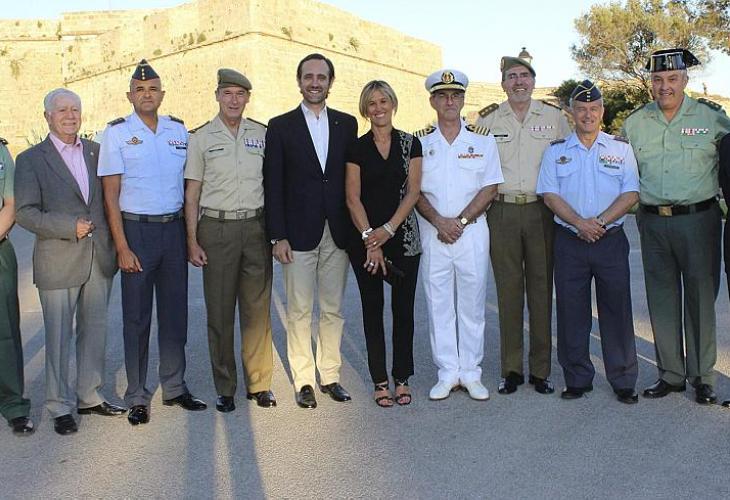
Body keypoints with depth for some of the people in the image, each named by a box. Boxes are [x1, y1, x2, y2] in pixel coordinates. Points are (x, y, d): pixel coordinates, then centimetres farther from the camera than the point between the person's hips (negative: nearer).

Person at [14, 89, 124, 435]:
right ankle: (60, 407, 18)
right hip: (58, 262, -4)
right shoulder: (31, 160, -1)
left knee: (94, 332, 13)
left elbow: (110, 196, 13)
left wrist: (114, 244, 3)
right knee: (58, 337, 4)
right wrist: (70, 228, -17)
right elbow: (25, 212, -8)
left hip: (99, 259, 4)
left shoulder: (97, 152, 9)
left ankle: (90, 397, 28)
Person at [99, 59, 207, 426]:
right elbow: (111, 195, -5)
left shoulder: (178, 130, 8)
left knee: (175, 311, 10)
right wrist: (122, 247, -12)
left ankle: (174, 388, 23)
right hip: (136, 230, -3)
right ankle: (137, 397, 16)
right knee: (136, 316, 4)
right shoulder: (116, 132, -2)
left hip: (174, 228, 3)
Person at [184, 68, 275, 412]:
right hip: (217, 229, -1)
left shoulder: (262, 135, 9)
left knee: (257, 309, 3)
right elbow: (192, 193, 4)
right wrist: (192, 241, -2)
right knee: (219, 312, 4)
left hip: (256, 227, 1)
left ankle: (259, 383, 15)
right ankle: (225, 388, 15)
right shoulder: (201, 138, 4)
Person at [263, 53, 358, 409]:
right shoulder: (281, 126, 2)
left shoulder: (347, 124, 9)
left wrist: (355, 229, 3)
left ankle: (329, 374, 21)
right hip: (299, 233, -2)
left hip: (338, 232, 3)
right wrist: (278, 236, -8)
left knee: (333, 309, 10)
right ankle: (303, 380, 14)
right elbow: (273, 186, -2)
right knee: (299, 311, 3)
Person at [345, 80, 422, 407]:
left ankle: (402, 378, 15)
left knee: (403, 309, 4)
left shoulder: (410, 144, 5)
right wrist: (370, 239, -12)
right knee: (373, 310, 4)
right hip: (365, 238, 0)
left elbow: (413, 191, -1)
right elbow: (353, 198, -3)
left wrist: (388, 229, -12)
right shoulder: (357, 148, 2)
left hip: (403, 237, 1)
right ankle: (380, 381, 13)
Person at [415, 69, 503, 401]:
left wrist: (460, 221, -11)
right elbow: (413, 190, 2)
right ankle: (447, 373, 15)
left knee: (472, 303, 4)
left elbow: (489, 189, 0)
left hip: (472, 231, 0)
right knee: (438, 303, 4)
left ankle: (470, 373, 15)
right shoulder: (419, 142, 6)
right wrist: (439, 221, -12)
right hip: (432, 233, 1)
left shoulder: (482, 141, 6)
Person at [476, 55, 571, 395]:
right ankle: (511, 369, 12)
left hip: (541, 211, 0)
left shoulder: (554, 116, 9)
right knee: (508, 290, 3)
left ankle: (540, 370, 12)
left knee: (542, 288, 2)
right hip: (502, 211, 0)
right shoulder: (486, 119, 8)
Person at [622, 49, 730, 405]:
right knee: (661, 299, 8)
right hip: (653, 222, 3)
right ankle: (670, 373, 20)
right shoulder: (634, 123, 8)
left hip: (698, 219, -2)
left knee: (700, 298, 3)